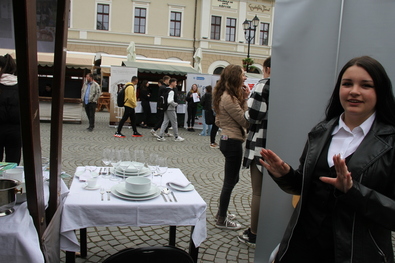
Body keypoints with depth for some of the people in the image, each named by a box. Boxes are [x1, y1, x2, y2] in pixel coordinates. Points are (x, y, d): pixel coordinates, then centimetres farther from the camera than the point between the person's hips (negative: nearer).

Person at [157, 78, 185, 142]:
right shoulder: (171, 91, -18)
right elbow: (170, 101, -28)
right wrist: (176, 104, -12)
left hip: (166, 108, 9)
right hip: (171, 109, -9)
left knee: (165, 122, 10)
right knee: (174, 123, 2)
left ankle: (160, 136, 8)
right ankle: (176, 137, 13)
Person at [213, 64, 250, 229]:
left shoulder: (225, 96, 12)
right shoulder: (229, 98, -20)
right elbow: (245, 121, -20)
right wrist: (245, 100, -13)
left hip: (228, 140, 10)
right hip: (233, 142, -10)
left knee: (232, 179, 20)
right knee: (229, 182, 2)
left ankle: (221, 213, 34)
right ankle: (222, 220, 16)